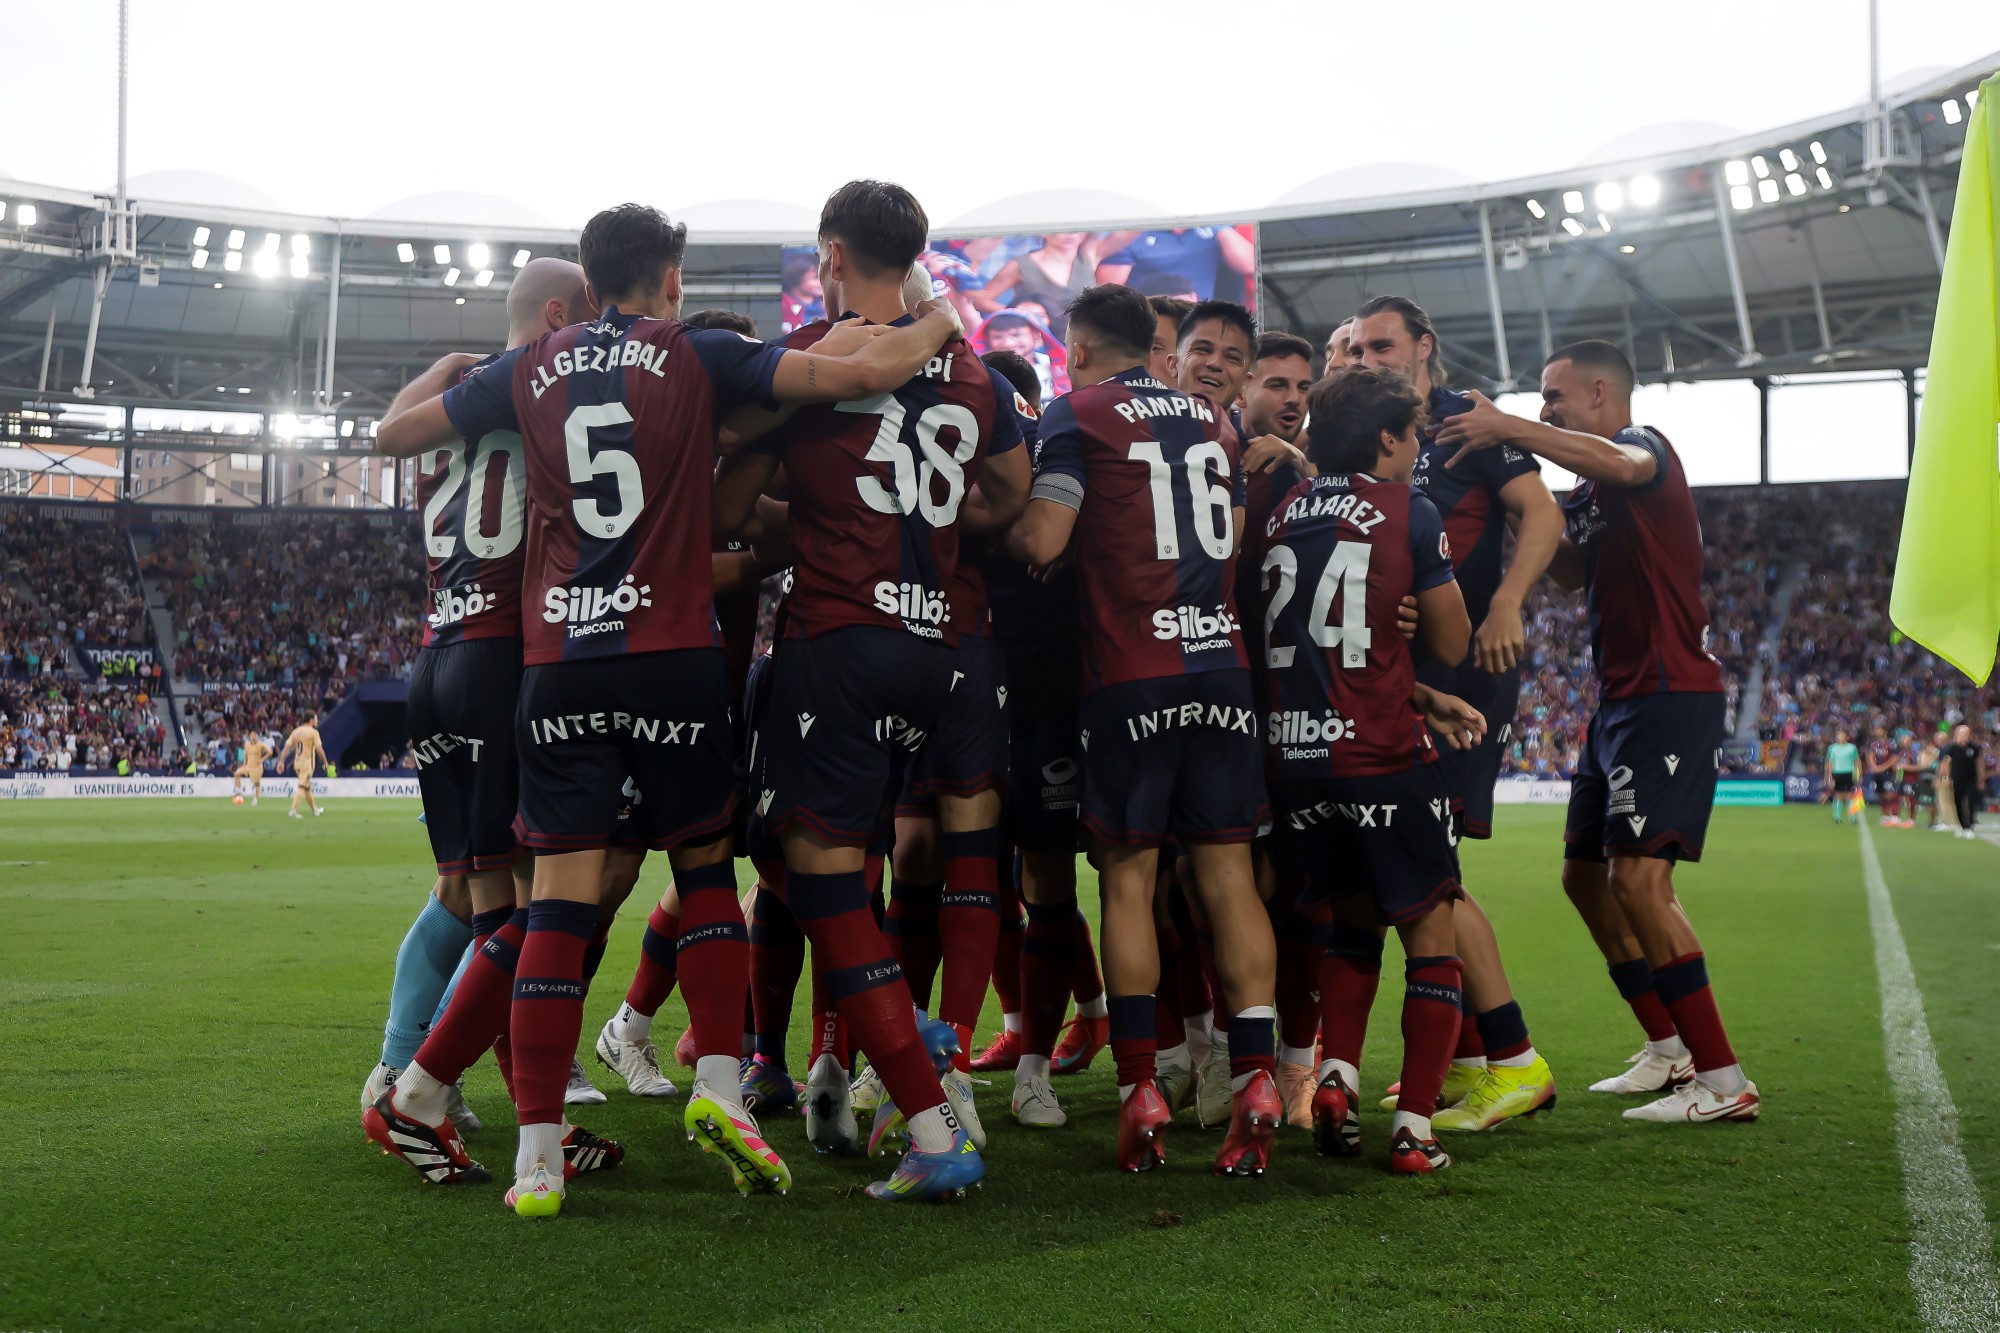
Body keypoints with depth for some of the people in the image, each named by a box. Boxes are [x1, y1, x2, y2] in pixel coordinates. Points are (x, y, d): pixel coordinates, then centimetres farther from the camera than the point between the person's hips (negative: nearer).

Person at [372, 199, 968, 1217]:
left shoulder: (530, 369, 11)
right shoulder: (699, 355, 4)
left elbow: (393, 433, 21)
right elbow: (860, 373, -4)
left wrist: (439, 373, 41)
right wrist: (936, 324, 15)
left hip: (557, 660, 2)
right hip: (673, 652, -2)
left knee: (560, 897, 1)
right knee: (705, 859, 15)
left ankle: (538, 1154, 0)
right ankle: (718, 1084, 2)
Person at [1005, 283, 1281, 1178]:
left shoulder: (1079, 414, -1)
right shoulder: (1210, 418, 18)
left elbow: (1041, 541, -10)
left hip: (1132, 674, -4)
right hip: (1222, 660, 5)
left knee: (1128, 878, 1)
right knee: (1229, 875, 3)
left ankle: (1140, 1091, 0)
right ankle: (1255, 1084, -3)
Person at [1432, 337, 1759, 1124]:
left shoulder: (1645, 447, -8)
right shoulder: (1591, 491, 21)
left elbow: (1620, 464, -33)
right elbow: (1573, 572, 15)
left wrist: (1507, 428, -30)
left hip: (1669, 697, -10)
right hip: (1620, 702, 10)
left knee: (1638, 879, -18)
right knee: (1586, 877, 14)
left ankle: (1723, 1081, -12)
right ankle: (1669, 1047, 26)